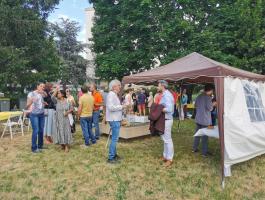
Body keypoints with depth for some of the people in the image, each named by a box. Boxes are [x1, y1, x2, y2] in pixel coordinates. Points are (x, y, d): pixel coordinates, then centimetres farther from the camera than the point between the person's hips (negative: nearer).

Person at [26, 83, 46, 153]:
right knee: (36, 130, -9)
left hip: (42, 114, 5)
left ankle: (40, 145, 22)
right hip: (34, 115, -5)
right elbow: (27, 106, -11)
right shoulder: (31, 94, -7)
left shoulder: (42, 94, 6)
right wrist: (30, 102, -30)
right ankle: (34, 148, 1)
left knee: (41, 130, 8)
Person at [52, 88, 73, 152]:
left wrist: (68, 112, -12)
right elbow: (52, 97, -22)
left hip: (65, 119, 0)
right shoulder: (57, 101, -3)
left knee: (66, 131, 2)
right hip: (59, 119, 0)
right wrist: (56, 89, -21)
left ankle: (67, 146, 11)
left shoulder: (67, 102, -2)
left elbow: (71, 109, 6)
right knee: (60, 132, 7)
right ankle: (62, 145, 22)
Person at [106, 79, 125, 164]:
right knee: (114, 139, -6)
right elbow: (111, 107, -27)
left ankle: (114, 154, 29)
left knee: (115, 138, 17)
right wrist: (121, 107, -17)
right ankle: (110, 158, 3)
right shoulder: (111, 94, -16)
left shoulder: (114, 95, 15)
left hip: (116, 119, 10)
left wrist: (122, 106, 7)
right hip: (114, 120, -10)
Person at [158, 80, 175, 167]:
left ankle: (169, 159, 10)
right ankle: (165, 156, 30)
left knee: (167, 139, -1)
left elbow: (169, 109, -28)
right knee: (165, 138, 17)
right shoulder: (164, 95, 11)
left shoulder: (167, 95, -19)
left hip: (167, 120, -10)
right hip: (164, 119, 10)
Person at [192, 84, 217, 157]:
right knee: (205, 136, 2)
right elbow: (209, 108, -20)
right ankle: (204, 152, 11)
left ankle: (194, 148, 27)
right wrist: (213, 104, -2)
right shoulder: (208, 97, -16)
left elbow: (195, 105, 16)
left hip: (198, 119, 7)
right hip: (205, 120, -7)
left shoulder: (199, 96, 7)